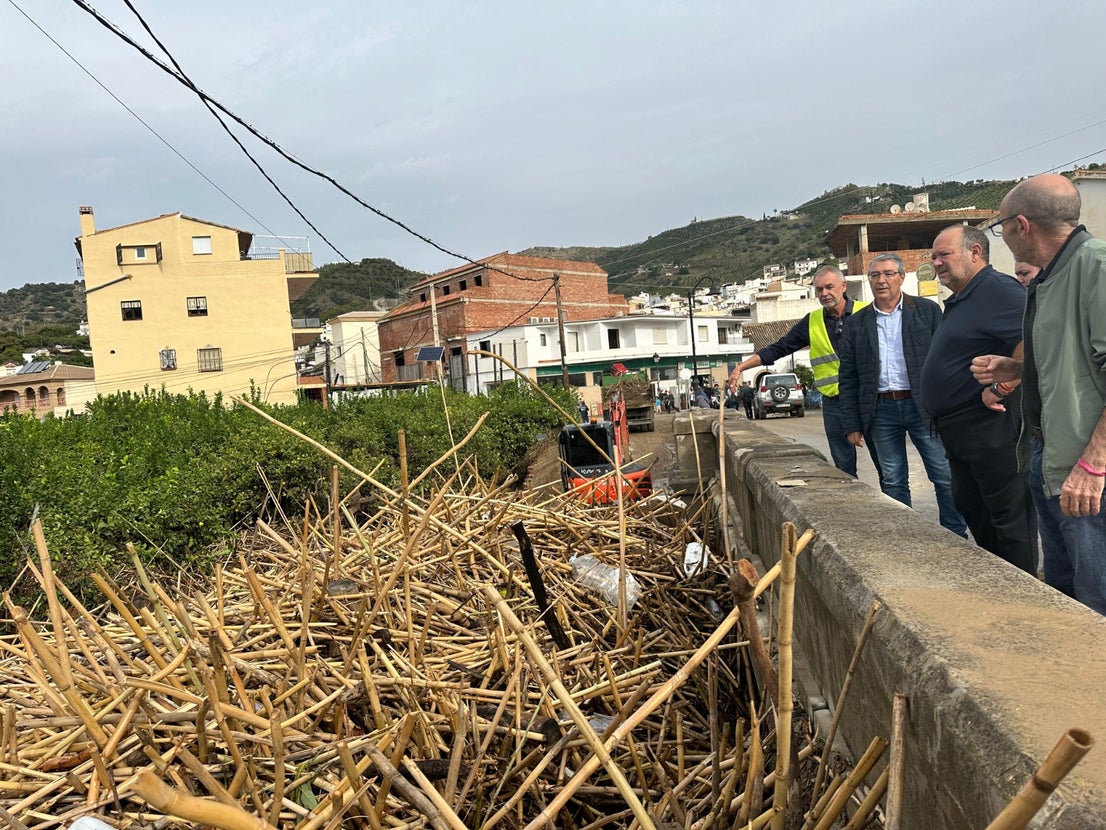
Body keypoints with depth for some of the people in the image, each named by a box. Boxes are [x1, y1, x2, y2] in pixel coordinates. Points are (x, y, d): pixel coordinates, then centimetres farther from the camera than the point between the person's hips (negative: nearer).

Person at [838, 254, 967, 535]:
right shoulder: (856, 324, 8)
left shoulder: (928, 310, 4)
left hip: (923, 406, -1)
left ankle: (956, 538, 16)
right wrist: (851, 425, 3)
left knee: (945, 477, 2)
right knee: (893, 483, 8)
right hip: (881, 411, 2)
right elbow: (848, 379, 8)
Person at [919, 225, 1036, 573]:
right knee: (972, 510, 19)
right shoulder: (959, 301, 18)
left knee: (1009, 513, -1)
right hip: (957, 431, 11)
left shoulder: (997, 289, -14)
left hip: (992, 426, -11)